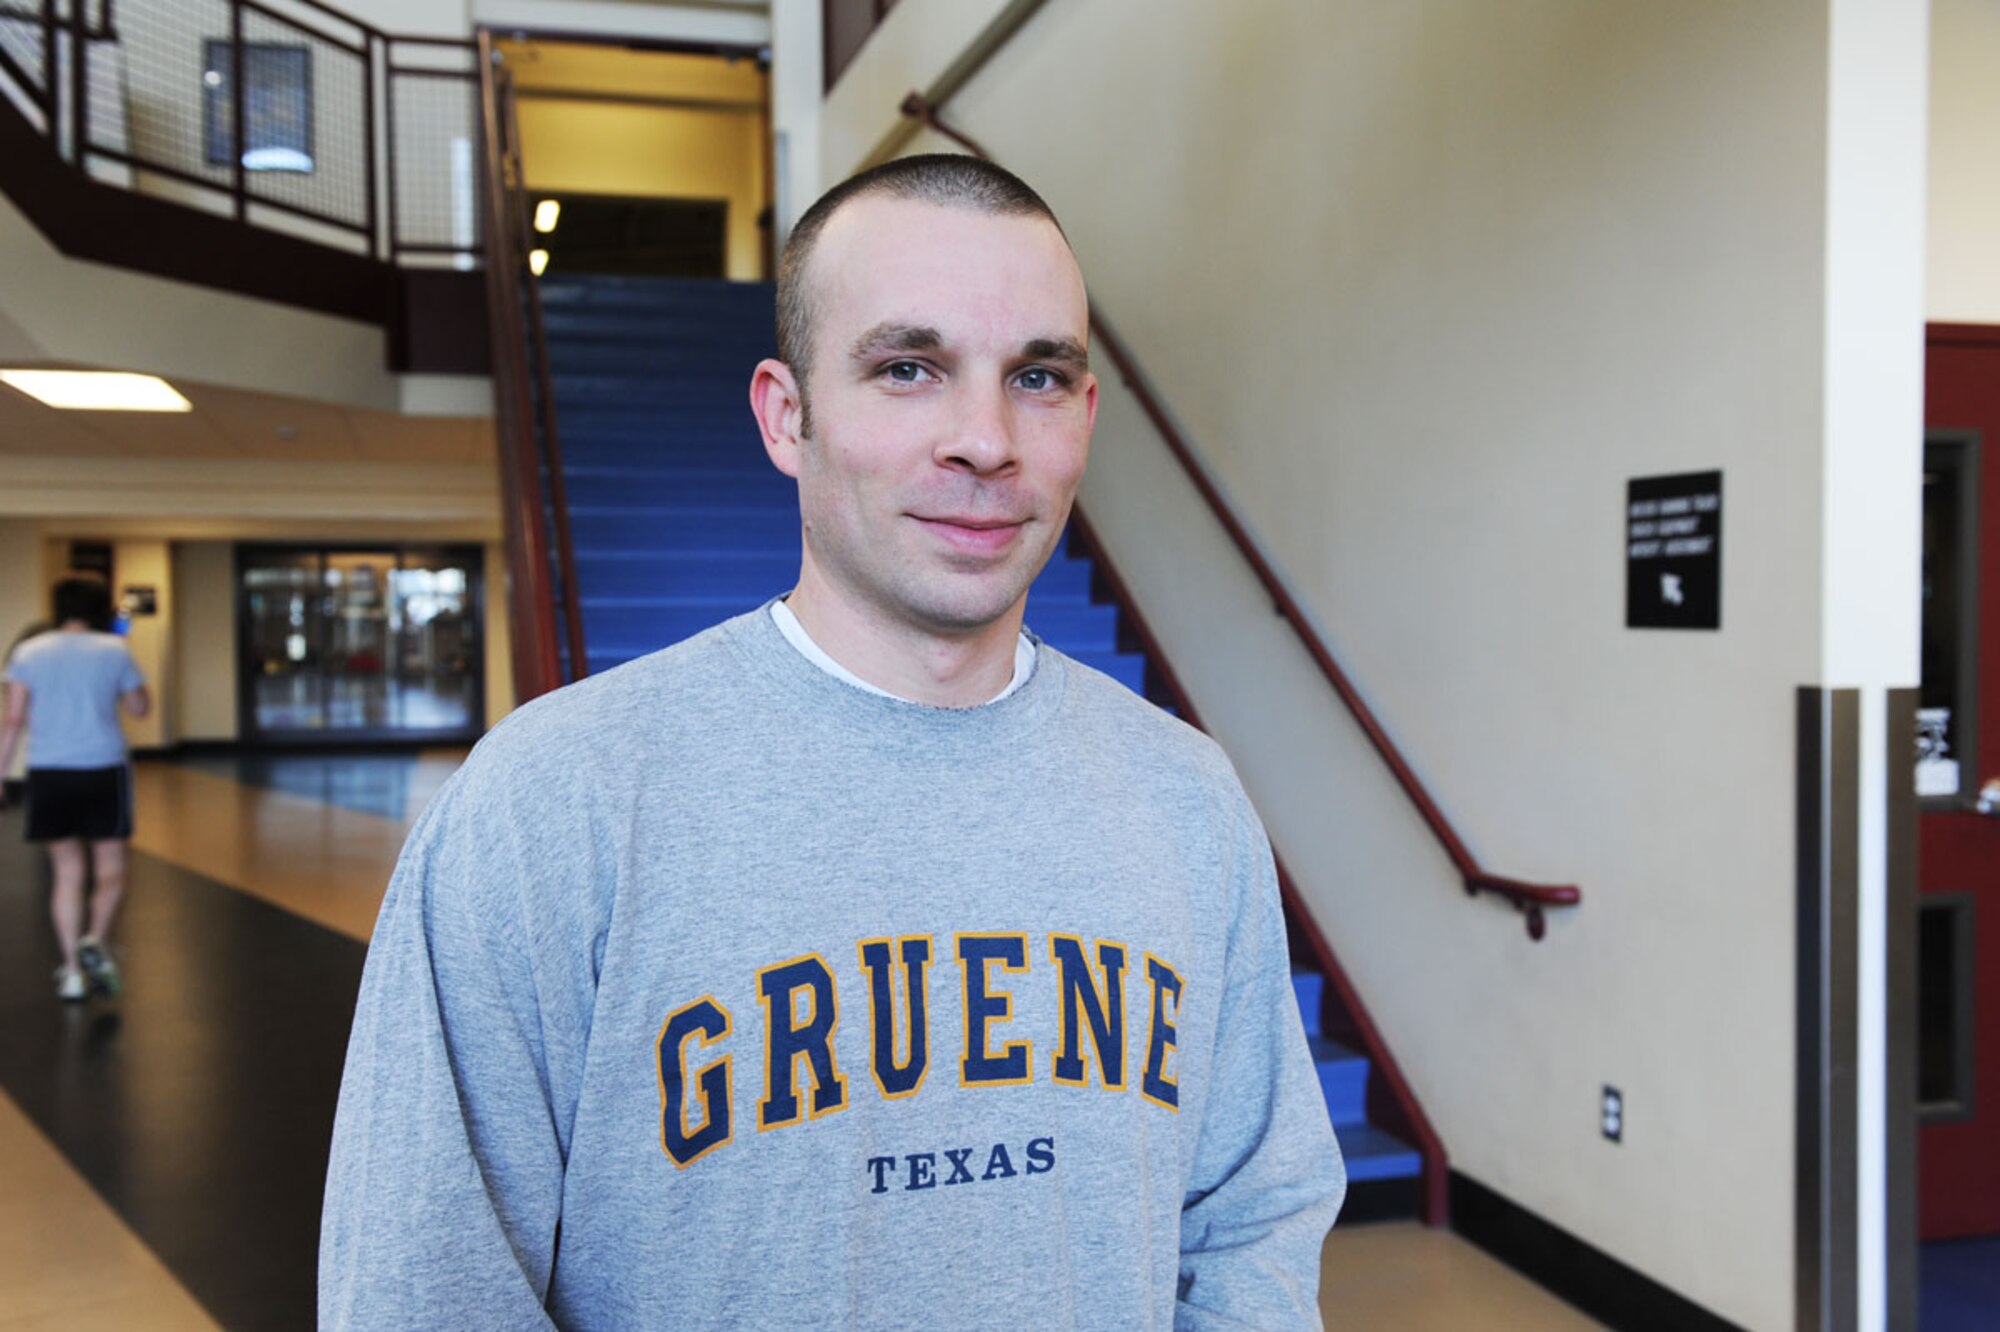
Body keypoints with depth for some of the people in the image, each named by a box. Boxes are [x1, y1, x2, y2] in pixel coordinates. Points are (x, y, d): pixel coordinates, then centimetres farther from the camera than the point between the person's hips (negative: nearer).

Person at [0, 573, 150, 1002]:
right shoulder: (114, 650, -1)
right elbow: (140, 707, 9)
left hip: (49, 774, 2)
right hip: (103, 772, -2)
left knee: (68, 873, 10)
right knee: (110, 870, 7)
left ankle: (73, 970, 9)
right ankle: (96, 940, -18)